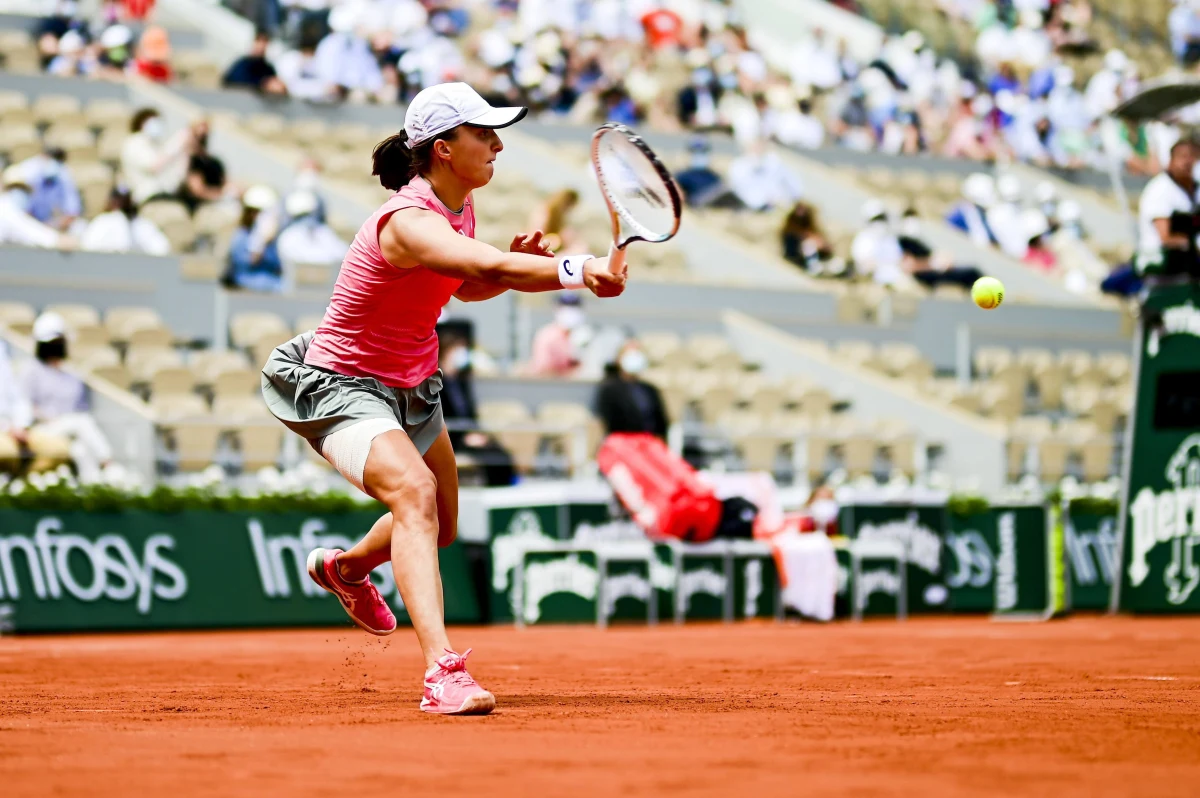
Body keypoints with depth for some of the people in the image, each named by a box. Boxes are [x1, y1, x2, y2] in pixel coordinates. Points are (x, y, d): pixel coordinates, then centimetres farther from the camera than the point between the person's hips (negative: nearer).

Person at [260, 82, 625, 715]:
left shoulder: (461, 206, -3)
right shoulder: (409, 223, -32)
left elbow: (468, 285, 14)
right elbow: (492, 268, -50)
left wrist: (516, 261, -6)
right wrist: (575, 271, -64)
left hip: (411, 386, 10)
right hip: (343, 386, -10)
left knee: (439, 527, 22)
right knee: (414, 491, -33)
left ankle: (344, 567, 56)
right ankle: (443, 672, -43)